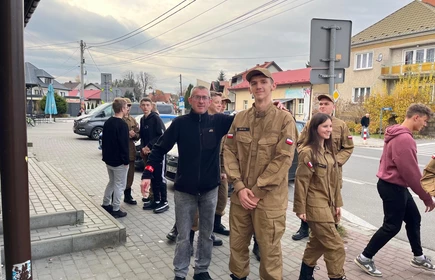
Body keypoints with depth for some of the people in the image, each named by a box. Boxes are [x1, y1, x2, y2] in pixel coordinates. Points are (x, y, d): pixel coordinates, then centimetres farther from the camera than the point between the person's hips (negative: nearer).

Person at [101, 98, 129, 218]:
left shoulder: (107, 122, 8)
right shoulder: (122, 125, -19)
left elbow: (104, 140, 14)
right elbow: (124, 145, -21)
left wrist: (105, 155, 21)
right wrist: (126, 161, -15)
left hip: (109, 159, 9)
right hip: (119, 161, -8)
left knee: (112, 182, 23)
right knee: (119, 185, 3)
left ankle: (105, 204, 30)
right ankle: (115, 210, 9)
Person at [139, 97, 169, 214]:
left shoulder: (156, 118, -11)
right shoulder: (142, 119, 11)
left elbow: (163, 135, -16)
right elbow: (142, 136, 16)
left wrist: (149, 146, -14)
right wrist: (143, 147, -3)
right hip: (149, 152, 7)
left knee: (160, 177, -2)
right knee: (152, 177, 12)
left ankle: (164, 202, 7)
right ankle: (156, 200, 23)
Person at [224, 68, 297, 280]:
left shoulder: (284, 119, -6)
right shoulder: (240, 118, 6)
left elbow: (283, 159, -12)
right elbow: (229, 152, 3)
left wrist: (257, 190, -13)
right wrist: (239, 187, -9)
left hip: (269, 198, -3)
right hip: (240, 195, 4)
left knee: (269, 250, 8)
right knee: (237, 244, 16)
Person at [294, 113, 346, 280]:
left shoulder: (328, 151, 10)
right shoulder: (308, 152, -15)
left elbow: (334, 179, 14)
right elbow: (301, 182, -16)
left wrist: (337, 203, 13)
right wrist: (300, 208, -15)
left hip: (327, 205, 8)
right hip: (316, 206, -8)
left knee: (318, 242, 18)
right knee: (336, 246, -3)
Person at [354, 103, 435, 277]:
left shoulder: (398, 135, 9)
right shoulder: (404, 139, -24)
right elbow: (412, 173, -23)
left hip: (396, 185, 10)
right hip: (393, 187, -10)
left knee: (414, 219, 20)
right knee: (392, 226, 1)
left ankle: (419, 258, 37)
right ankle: (364, 258, 12)